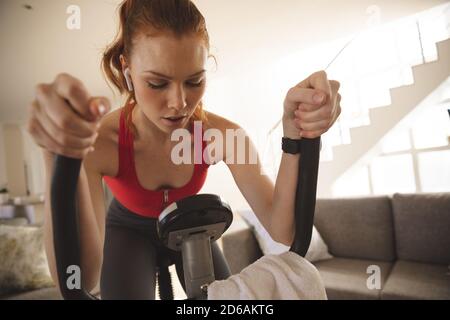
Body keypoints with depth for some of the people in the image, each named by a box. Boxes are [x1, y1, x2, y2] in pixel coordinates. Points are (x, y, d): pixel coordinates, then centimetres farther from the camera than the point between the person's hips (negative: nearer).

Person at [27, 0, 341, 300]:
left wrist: (296, 136, -48)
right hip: (129, 230, -1)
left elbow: (282, 232, -33)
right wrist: (63, 159, -59)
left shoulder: (223, 135, -28)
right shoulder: (98, 142, -33)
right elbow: (81, 278, -42)